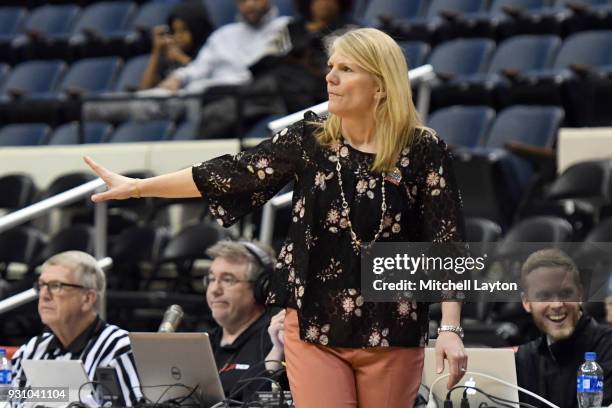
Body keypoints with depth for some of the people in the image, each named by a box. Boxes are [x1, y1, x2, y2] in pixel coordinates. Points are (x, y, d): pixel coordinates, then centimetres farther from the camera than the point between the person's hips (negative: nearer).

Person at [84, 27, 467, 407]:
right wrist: (138, 187, 6)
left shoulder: (423, 150, -6)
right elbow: (232, 173, 5)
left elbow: (446, 244, -6)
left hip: (391, 333, -1)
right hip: (316, 327, 1)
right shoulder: (309, 139, 1)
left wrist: (451, 328, -13)